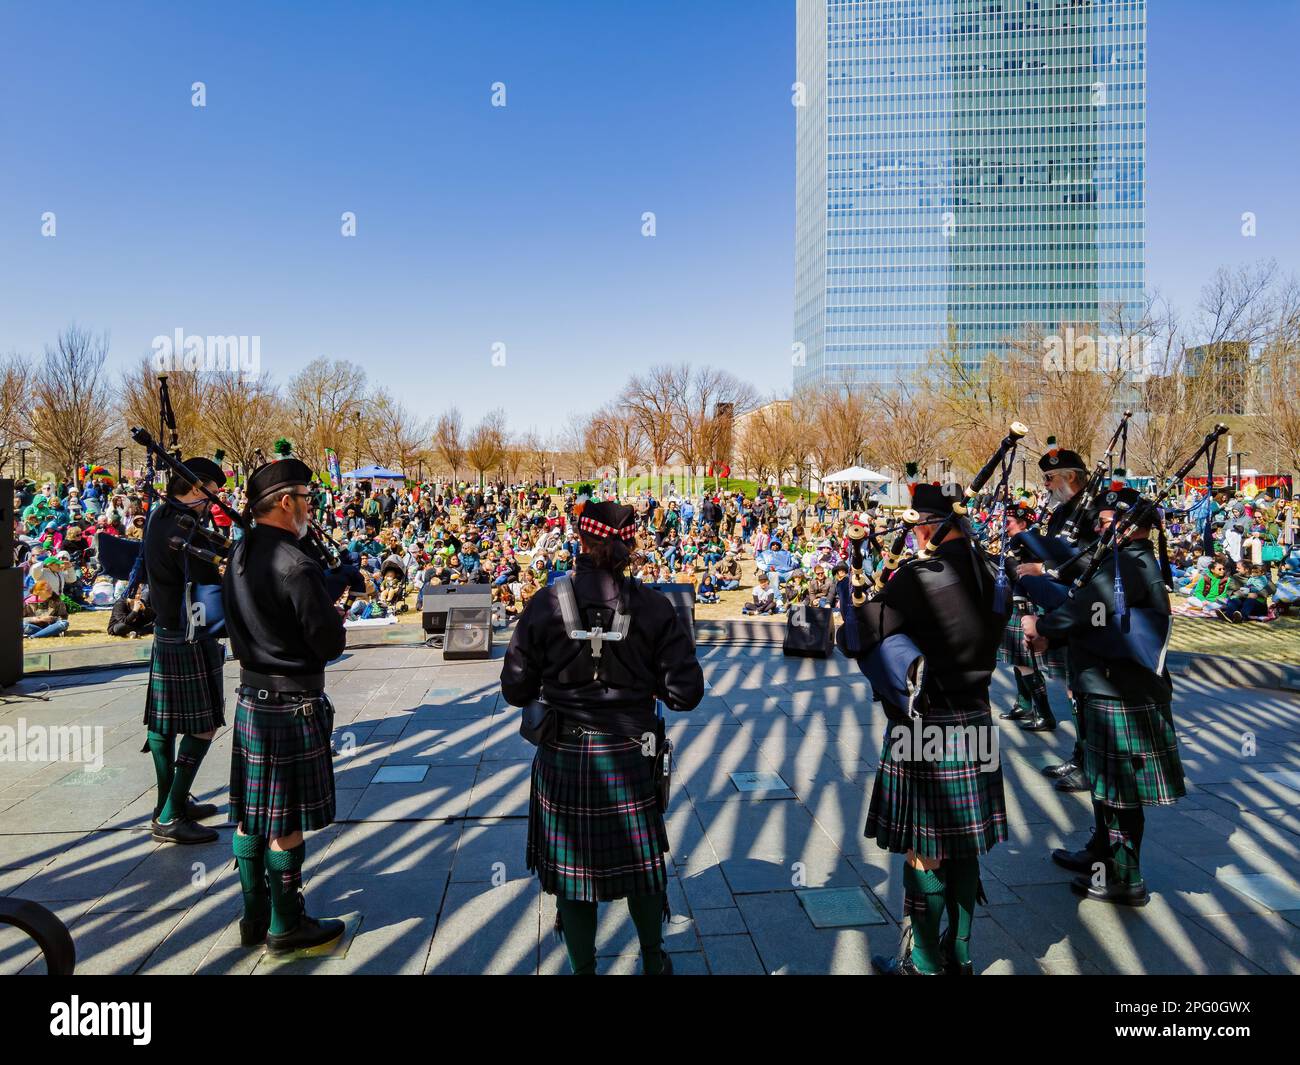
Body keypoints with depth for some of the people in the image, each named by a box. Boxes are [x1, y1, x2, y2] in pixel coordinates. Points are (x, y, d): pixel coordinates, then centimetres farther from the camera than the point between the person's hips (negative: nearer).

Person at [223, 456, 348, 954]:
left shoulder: (239, 556, 5)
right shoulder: (297, 565, -21)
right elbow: (330, 643, -17)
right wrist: (334, 616, 2)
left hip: (250, 701, 8)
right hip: (292, 707, -8)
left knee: (251, 813, 17)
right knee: (287, 821, 5)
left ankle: (254, 915, 31)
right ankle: (286, 926, 19)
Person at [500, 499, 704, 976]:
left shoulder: (547, 602, -11)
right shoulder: (653, 606, -10)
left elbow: (516, 689, -5)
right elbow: (685, 693, -10)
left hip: (563, 757, -1)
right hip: (628, 755, 1)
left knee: (572, 866, 17)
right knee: (640, 861, 22)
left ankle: (583, 967, 33)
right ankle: (653, 961, 43)